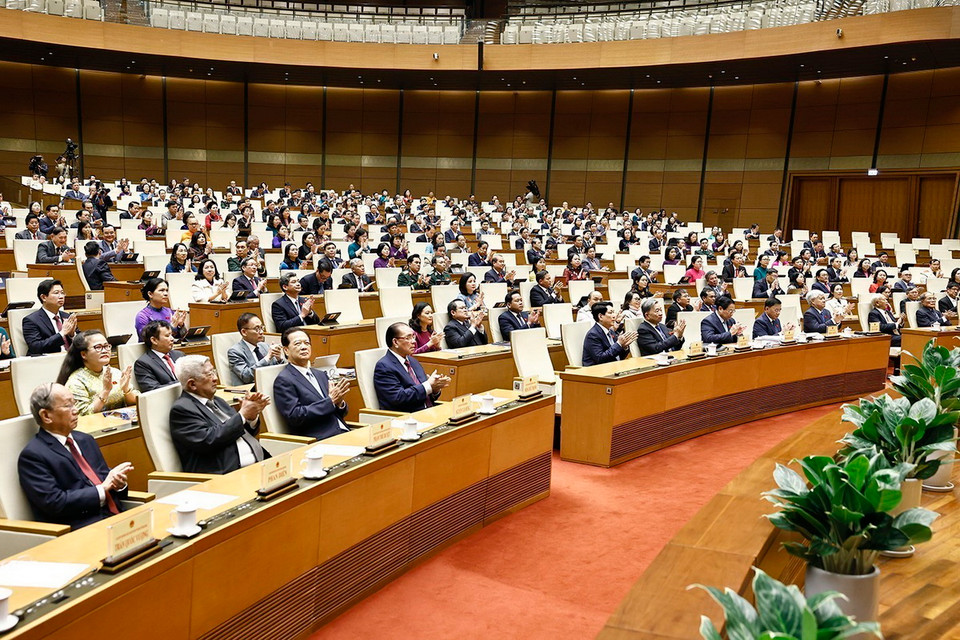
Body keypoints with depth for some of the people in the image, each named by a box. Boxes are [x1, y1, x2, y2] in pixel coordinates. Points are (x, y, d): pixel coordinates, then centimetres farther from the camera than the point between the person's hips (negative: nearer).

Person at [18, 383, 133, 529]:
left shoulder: (85, 440, 19)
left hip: (116, 517, 7)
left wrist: (117, 481, -2)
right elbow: (54, 502, -11)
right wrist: (103, 489, -9)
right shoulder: (32, 455, -3)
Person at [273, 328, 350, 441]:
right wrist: (331, 401, -12)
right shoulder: (283, 380, 0)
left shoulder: (320, 375, 21)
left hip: (343, 432, 7)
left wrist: (339, 402, -2)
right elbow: (295, 416, -12)